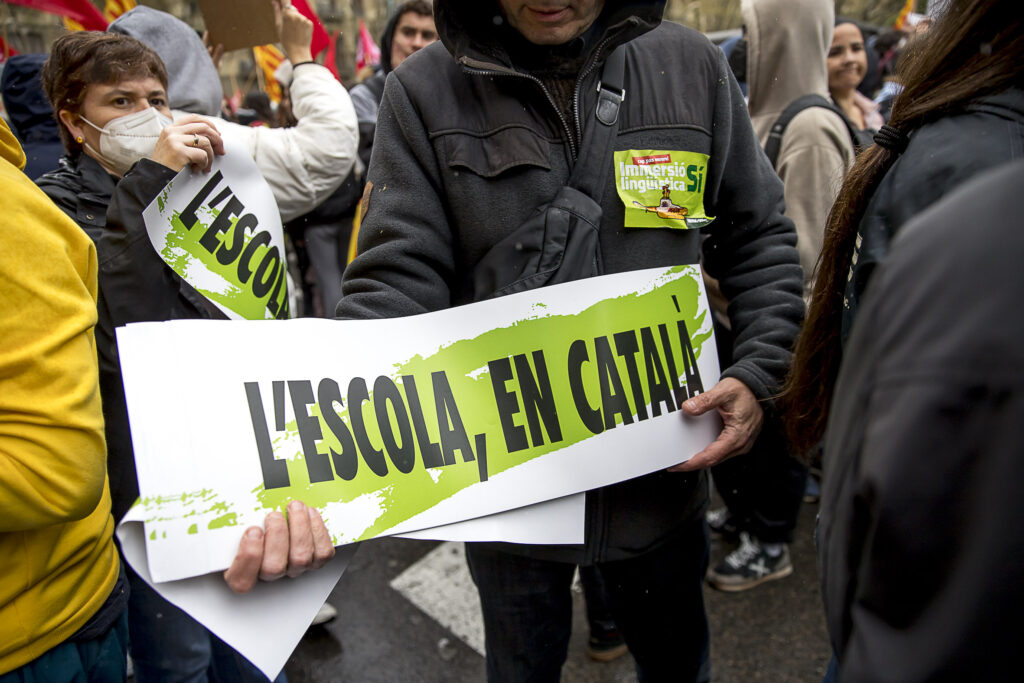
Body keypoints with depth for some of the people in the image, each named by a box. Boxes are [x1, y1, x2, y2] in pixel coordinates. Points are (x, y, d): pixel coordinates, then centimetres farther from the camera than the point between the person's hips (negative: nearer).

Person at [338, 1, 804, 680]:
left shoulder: (694, 65, -4)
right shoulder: (424, 90, -9)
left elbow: (763, 243, 4)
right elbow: (394, 283, -17)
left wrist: (759, 375, -9)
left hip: (664, 473, 2)